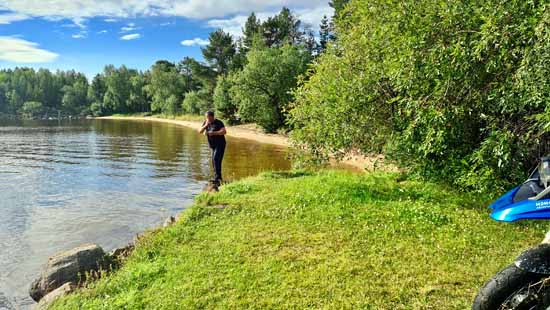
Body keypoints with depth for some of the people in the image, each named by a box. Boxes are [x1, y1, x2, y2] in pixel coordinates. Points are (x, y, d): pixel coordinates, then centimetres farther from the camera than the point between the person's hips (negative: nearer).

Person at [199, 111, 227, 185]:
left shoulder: (218, 122, -13)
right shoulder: (205, 122, 6)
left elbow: (224, 131, -23)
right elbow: (200, 131, 0)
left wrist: (213, 133, -26)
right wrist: (205, 126, -17)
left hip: (220, 145, -7)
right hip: (212, 146, 7)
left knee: (216, 159, -18)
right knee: (214, 161, 9)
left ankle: (217, 178, -19)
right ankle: (219, 178, 18)